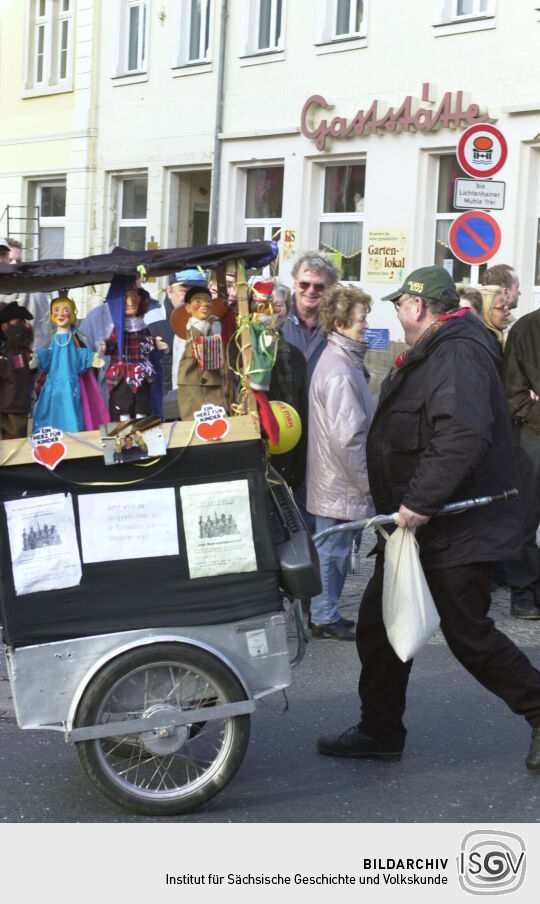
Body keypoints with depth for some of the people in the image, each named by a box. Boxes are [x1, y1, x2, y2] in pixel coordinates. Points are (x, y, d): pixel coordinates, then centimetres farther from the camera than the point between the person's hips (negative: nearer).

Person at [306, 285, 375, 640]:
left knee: (333, 549, 18)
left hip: (334, 480, 10)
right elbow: (347, 438, -26)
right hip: (342, 483, -10)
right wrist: (369, 482, -17)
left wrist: (368, 478, 19)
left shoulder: (340, 360, 11)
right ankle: (325, 617, 13)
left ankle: (326, 611, 28)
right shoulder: (340, 372, -22)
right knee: (333, 551, 2)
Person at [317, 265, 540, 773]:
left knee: (469, 635, -2)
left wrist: (421, 502, -32)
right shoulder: (427, 354, 15)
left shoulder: (458, 354, -19)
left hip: (457, 534, -10)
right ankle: (380, 732, 22)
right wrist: (402, 506, 20)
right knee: (378, 626, 11)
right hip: (418, 525, 10)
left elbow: (463, 436, -33)